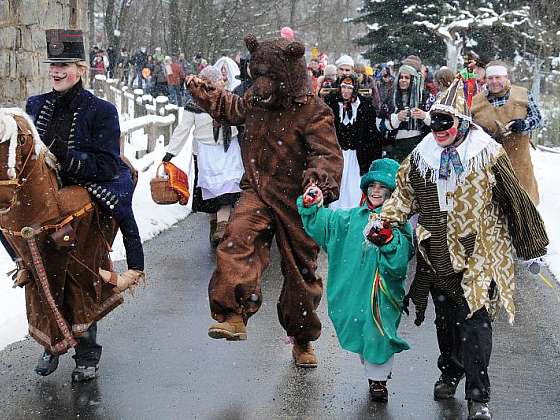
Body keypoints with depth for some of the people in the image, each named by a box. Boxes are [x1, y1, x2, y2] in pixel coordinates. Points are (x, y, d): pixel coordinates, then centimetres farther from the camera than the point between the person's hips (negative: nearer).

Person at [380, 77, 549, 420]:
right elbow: (404, 194, 11)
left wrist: (532, 248, 2)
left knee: (475, 324, -10)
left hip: (478, 257, -4)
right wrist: (386, 221, -8)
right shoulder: (422, 156, 3)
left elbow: (516, 201, -3)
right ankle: (450, 374, 39)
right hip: (438, 257, 4)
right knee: (446, 321, 17)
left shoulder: (488, 154, -9)